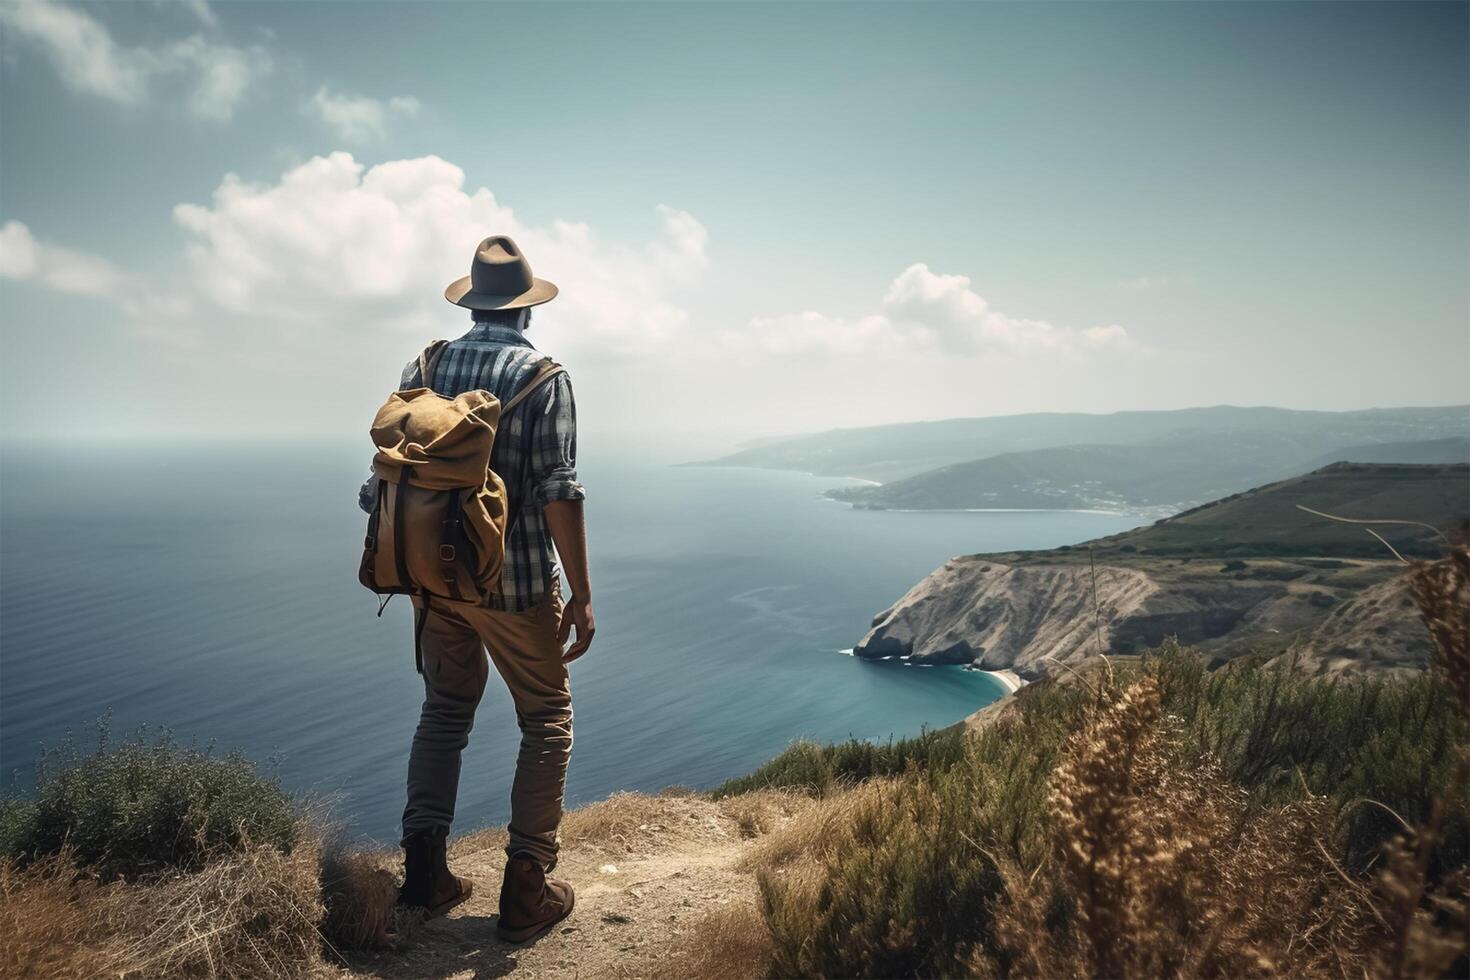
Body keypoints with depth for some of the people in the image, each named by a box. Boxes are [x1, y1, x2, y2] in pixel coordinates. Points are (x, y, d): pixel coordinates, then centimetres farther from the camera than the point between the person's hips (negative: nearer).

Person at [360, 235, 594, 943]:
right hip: (516, 583, -4)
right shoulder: (542, 376, -10)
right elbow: (558, 491, -17)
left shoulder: (425, 367, 3)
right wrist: (581, 594, -14)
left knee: (444, 711, 20)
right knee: (546, 722, 10)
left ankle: (424, 872, 21)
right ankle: (526, 889, 11)